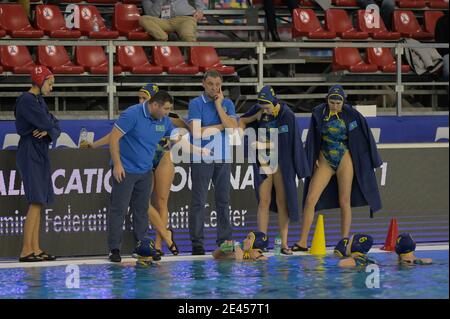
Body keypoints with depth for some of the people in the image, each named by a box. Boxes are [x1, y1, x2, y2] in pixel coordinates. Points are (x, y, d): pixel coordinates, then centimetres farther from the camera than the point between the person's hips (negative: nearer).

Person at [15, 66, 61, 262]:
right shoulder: (26, 100, -12)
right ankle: (26, 251, -14)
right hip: (30, 154, -9)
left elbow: (56, 128, 12)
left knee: (39, 203, 7)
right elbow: (47, 123, -18)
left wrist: (47, 131, -9)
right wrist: (49, 127, 4)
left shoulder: (39, 101, 18)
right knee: (36, 202, -13)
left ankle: (35, 249, 8)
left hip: (40, 155, 9)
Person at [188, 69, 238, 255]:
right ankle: (197, 243, -1)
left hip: (223, 159, 4)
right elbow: (196, 132, -13)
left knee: (223, 201, 6)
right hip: (202, 160, -4)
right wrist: (221, 127, -3)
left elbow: (233, 128, -5)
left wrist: (218, 105, -7)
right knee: (198, 202, -3)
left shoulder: (227, 104, 10)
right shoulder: (196, 104, -1)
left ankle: (224, 241, 11)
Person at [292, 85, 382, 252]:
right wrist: (313, 159, 4)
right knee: (310, 199, -7)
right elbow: (312, 139, 9)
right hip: (325, 161, 2)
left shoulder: (351, 115, -4)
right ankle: (302, 242, -3)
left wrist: (373, 161, 4)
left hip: (344, 161, -2)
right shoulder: (319, 113, 0)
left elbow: (364, 137, 3)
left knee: (344, 202, 1)